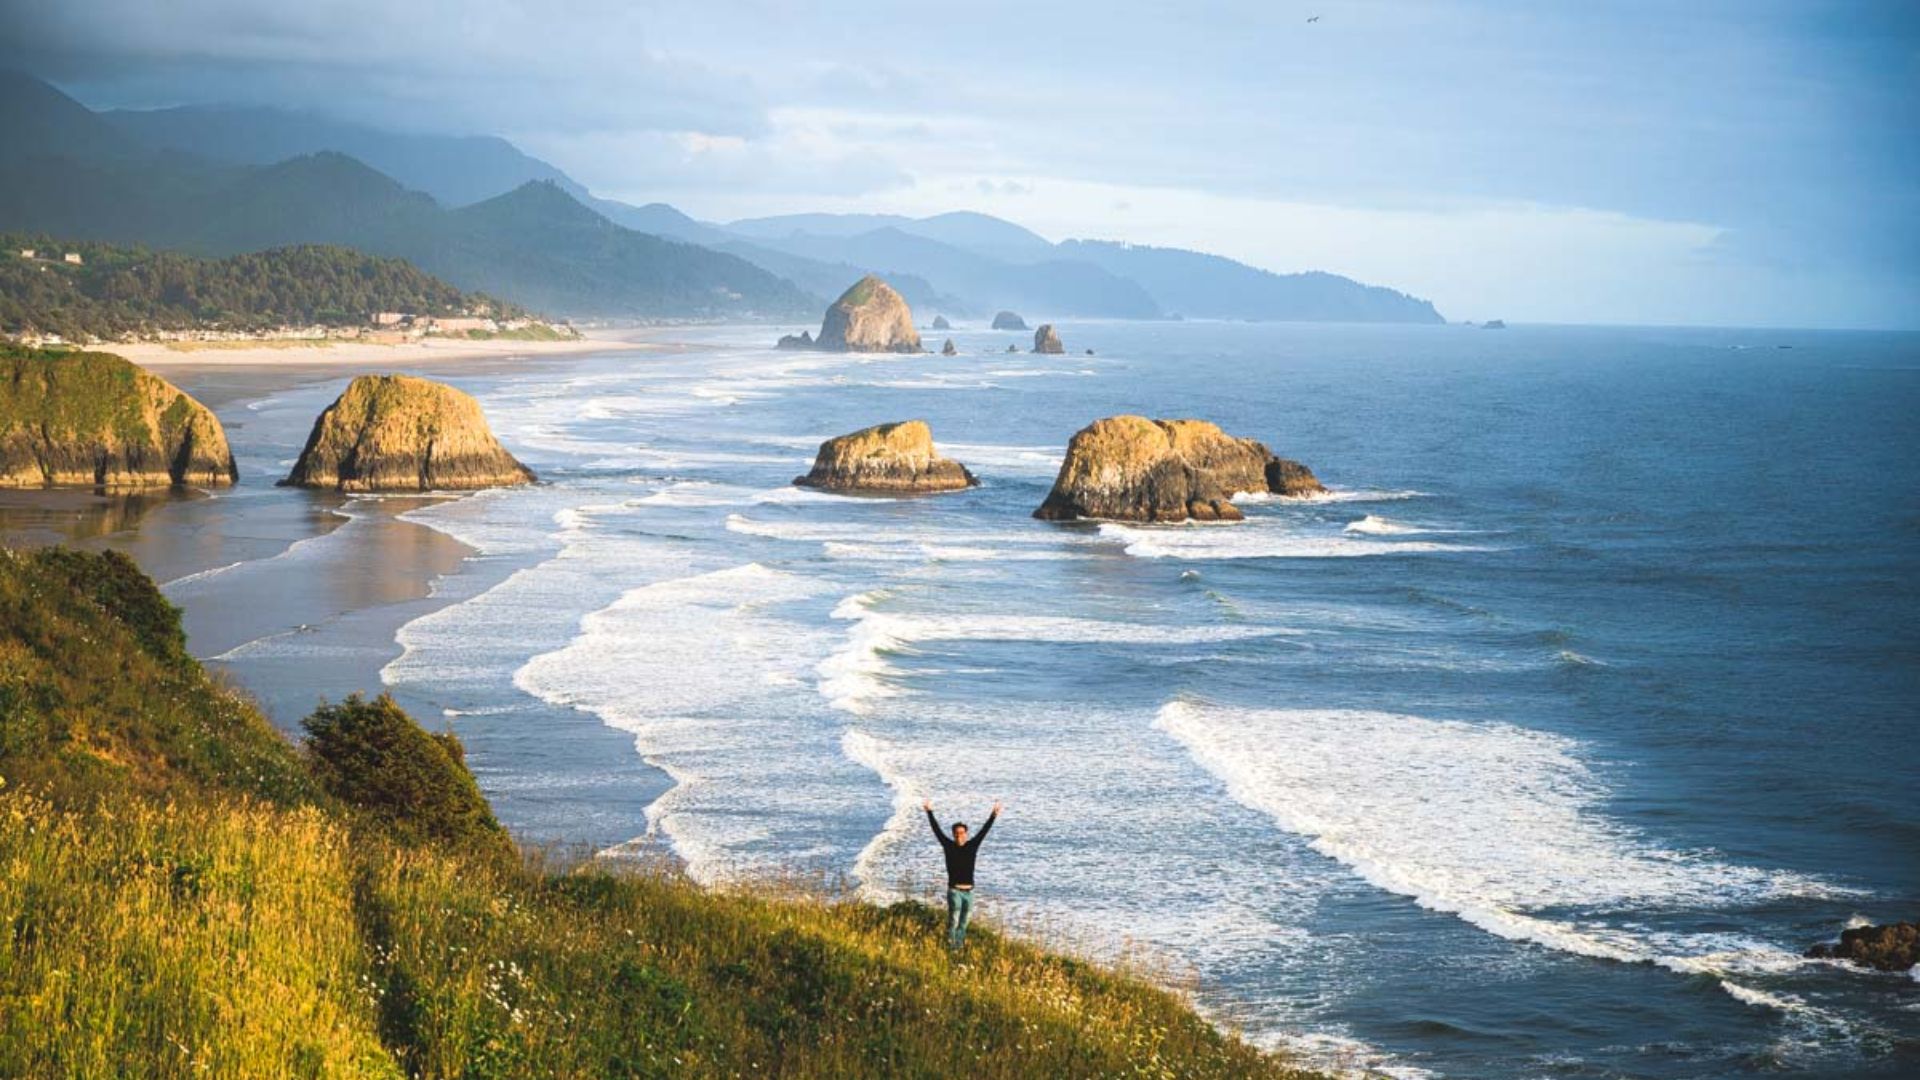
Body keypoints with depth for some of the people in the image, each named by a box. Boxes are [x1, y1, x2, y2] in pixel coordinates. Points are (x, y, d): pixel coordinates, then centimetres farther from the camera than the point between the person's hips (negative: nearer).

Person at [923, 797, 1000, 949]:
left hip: (968, 891, 3)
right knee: (953, 920, -12)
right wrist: (929, 812, -4)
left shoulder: (972, 846, 7)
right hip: (954, 890, -3)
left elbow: (984, 831, 8)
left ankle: (959, 947, 18)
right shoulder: (949, 846, 1)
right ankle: (951, 948, -8)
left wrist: (993, 816, 4)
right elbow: (937, 829, -1)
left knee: (963, 923, 9)